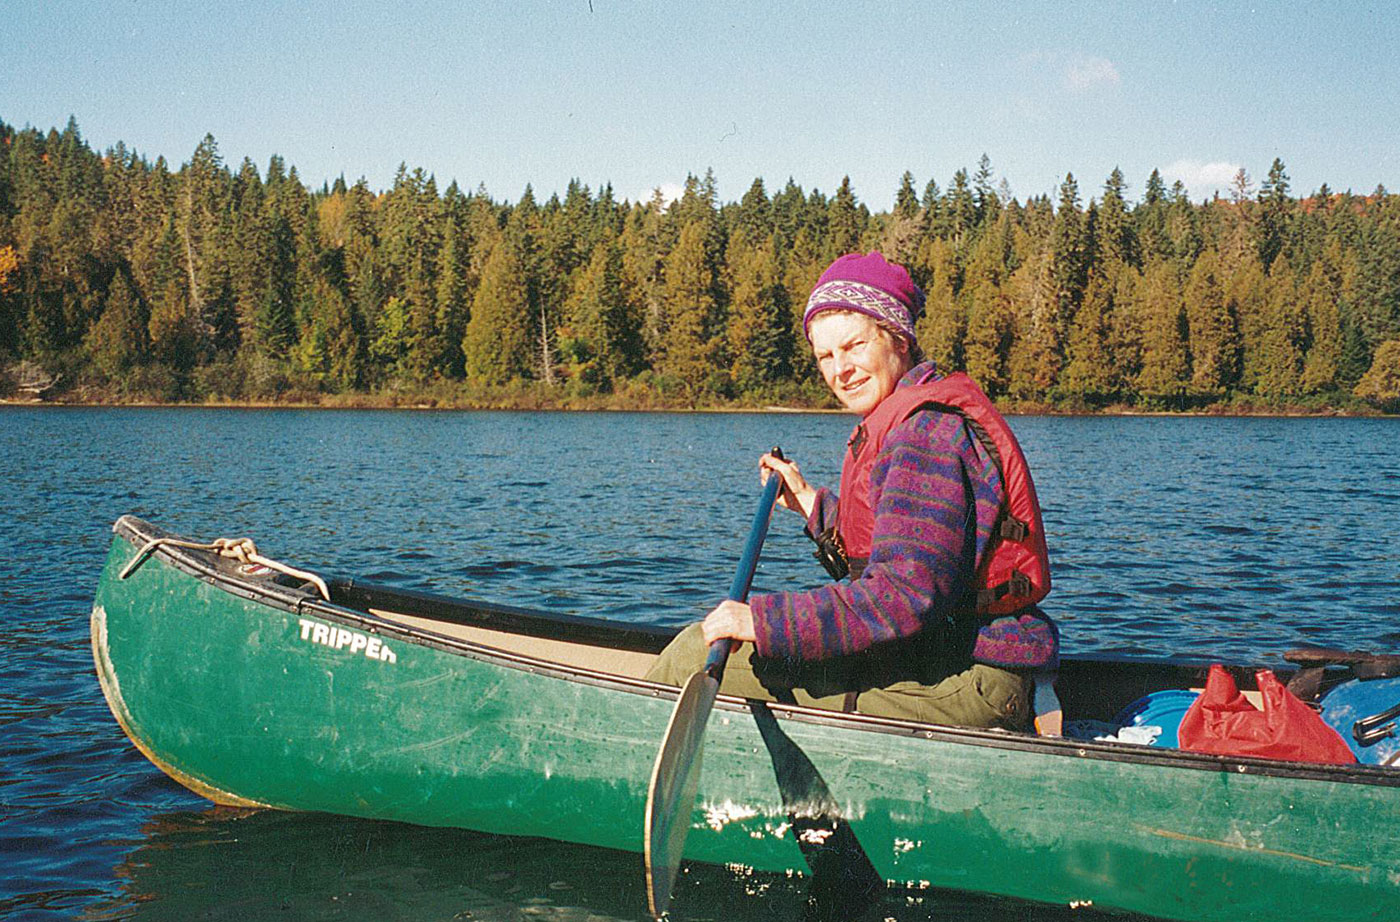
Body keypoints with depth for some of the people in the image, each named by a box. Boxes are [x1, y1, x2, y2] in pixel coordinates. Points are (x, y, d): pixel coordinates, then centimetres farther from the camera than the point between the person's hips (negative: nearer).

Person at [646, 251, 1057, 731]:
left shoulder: (927, 432, -18)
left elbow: (907, 595, -27)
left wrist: (763, 621, -26)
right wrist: (809, 500, 26)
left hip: (962, 688, -10)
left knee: (699, 655, -9)